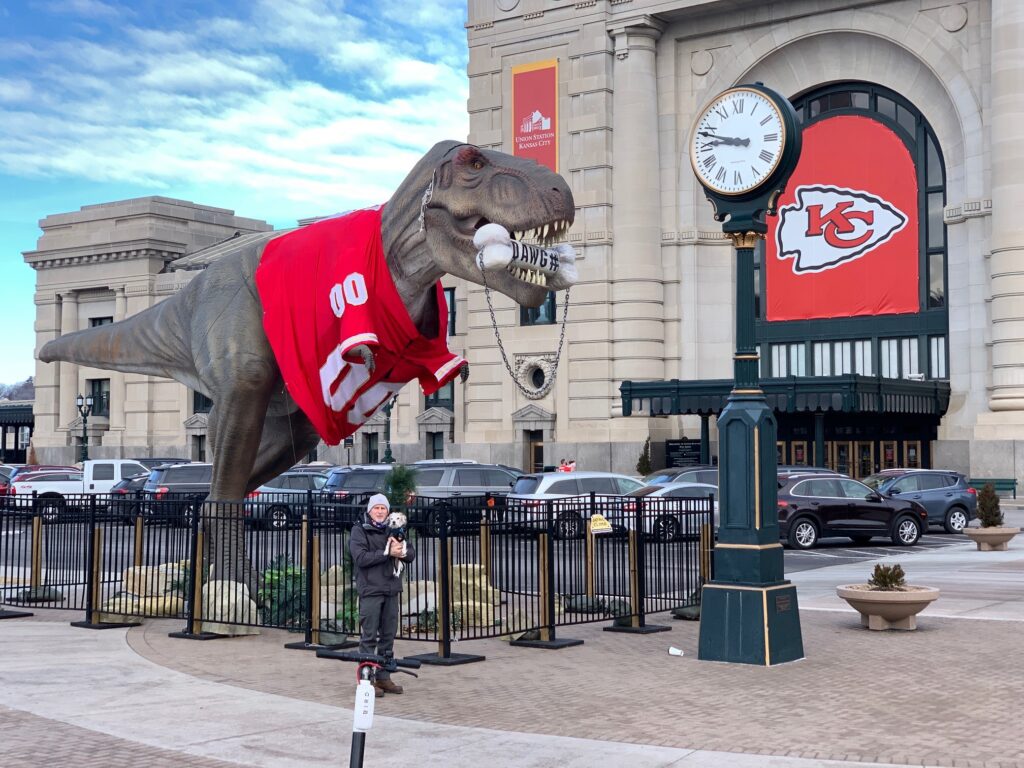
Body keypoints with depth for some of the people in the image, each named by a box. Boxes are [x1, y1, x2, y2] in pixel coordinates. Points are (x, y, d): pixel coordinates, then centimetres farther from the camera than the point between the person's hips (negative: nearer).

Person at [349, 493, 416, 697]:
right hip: (370, 590, -5)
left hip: (391, 590, 5)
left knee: (388, 636, 9)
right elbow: (360, 558, -14)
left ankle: (383, 676, 17)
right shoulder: (359, 531, 0)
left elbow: (411, 554, 10)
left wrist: (402, 551, -14)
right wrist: (388, 553, -18)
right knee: (369, 637, -5)